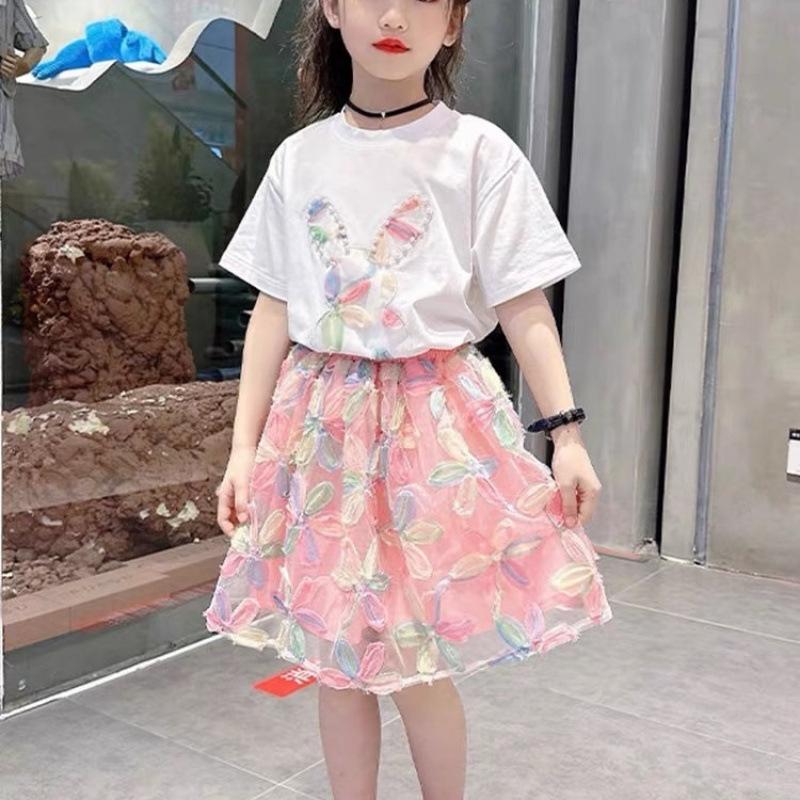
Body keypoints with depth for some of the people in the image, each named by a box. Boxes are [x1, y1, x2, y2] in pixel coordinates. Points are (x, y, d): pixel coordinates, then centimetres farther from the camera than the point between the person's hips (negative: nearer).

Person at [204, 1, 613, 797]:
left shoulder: (479, 151, -4)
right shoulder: (299, 158, 5)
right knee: (336, 655, 12)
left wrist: (567, 435, -7)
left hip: (436, 420, -3)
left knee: (418, 663, 2)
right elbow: (272, 313, 6)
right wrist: (244, 447, 4)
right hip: (322, 424, 3)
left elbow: (524, 308, -3)